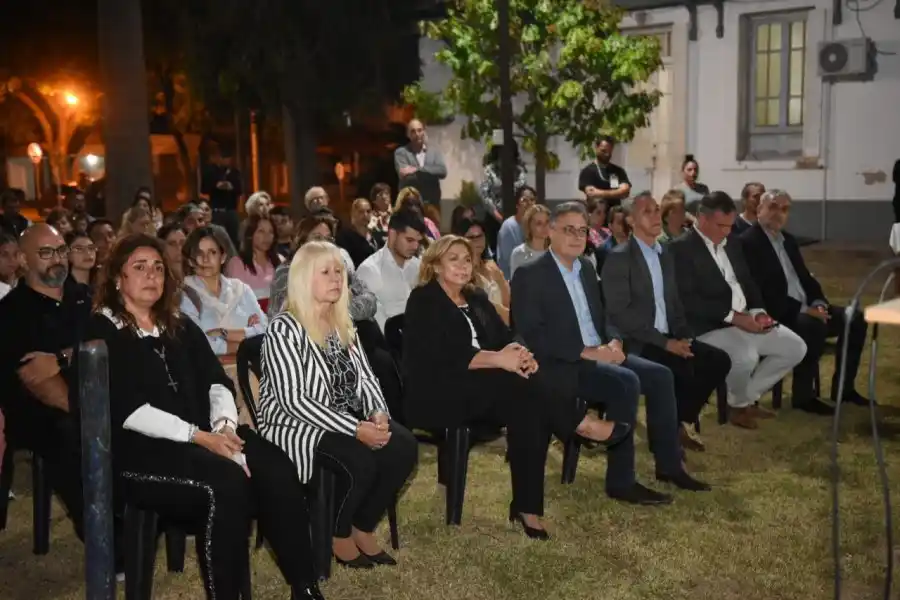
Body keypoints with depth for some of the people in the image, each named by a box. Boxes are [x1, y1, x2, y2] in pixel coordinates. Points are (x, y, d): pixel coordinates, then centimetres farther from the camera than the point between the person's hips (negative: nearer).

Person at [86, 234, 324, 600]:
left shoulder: (181, 328, 20)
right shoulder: (101, 332, 1)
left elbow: (217, 381, 9)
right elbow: (125, 409, -12)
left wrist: (224, 425, -13)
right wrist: (198, 436, -19)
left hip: (204, 435, 5)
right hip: (138, 449, -5)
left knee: (277, 470, -22)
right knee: (227, 483, -33)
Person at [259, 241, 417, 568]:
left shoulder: (343, 324, 10)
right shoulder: (283, 329, -15)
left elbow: (365, 377, 10)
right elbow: (292, 400, -22)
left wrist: (378, 413, -13)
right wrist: (356, 428, -26)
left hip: (346, 417, 7)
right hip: (296, 424, -7)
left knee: (403, 446, -16)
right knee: (360, 461, -30)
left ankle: (363, 528, 4)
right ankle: (339, 535, 0)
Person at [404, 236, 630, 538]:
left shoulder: (476, 298, 19)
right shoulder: (423, 301, -4)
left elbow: (505, 337, 10)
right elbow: (444, 355, -18)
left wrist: (522, 355, -15)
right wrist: (498, 359, -26)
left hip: (485, 390, 6)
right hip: (436, 395, -6)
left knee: (527, 406, -25)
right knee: (518, 386, -31)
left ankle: (527, 507, -22)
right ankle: (581, 424, -17)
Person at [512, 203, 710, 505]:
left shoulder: (586, 268, 15)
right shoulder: (529, 275, -10)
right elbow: (532, 334, -19)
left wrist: (614, 341, -4)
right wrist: (586, 352, -22)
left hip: (600, 354, 8)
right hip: (560, 365, -8)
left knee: (660, 376, -7)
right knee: (626, 383, -28)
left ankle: (669, 464, 6)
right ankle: (621, 481, -19)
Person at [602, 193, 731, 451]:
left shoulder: (666, 255, 15)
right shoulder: (618, 258, -10)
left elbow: (675, 303, 18)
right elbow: (620, 314, -18)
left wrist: (683, 337, -2)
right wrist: (664, 342, -20)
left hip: (669, 338, 8)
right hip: (635, 343, -8)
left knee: (719, 360, -10)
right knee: (683, 368, -30)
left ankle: (681, 421, 5)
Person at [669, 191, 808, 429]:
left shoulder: (732, 245, 15)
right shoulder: (681, 248, -12)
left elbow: (748, 284, 19)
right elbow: (688, 301, -21)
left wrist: (759, 311, -2)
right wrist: (732, 315, -23)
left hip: (746, 320, 9)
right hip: (709, 327, -9)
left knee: (795, 347, 1)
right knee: (746, 355, -34)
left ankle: (749, 395, 15)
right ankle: (738, 404, 0)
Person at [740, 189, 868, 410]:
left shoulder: (788, 240, 18)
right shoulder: (748, 242, -12)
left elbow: (805, 278, 19)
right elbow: (760, 293, -20)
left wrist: (818, 303, -2)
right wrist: (801, 310, -22)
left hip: (805, 308, 10)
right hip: (777, 315, -9)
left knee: (854, 318, -2)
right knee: (814, 326, -34)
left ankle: (843, 387, 10)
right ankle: (803, 395, -16)